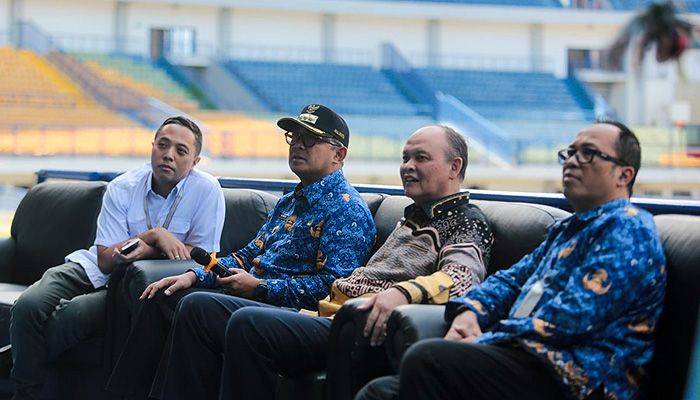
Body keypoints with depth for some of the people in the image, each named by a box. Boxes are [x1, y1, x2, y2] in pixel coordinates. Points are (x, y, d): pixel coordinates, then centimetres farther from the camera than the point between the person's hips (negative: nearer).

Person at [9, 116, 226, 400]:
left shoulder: (207, 190, -11)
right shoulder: (121, 188, -5)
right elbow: (106, 259, -11)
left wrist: (147, 250, -20)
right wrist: (155, 235, -24)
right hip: (95, 269, 3)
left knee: (70, 315, -27)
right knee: (28, 306, -23)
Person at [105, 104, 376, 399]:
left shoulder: (347, 210, -10)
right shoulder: (289, 202, 22)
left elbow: (334, 286, -19)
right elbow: (250, 255, 23)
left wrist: (259, 286, -17)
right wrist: (193, 276, 9)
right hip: (250, 296, 10)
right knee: (162, 297, 4)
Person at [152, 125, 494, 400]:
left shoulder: (466, 223, -1)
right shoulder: (413, 217, 29)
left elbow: (463, 277, -22)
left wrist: (404, 292, -40)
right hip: (327, 314, 10)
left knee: (248, 324, -33)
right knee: (198, 308, 3)